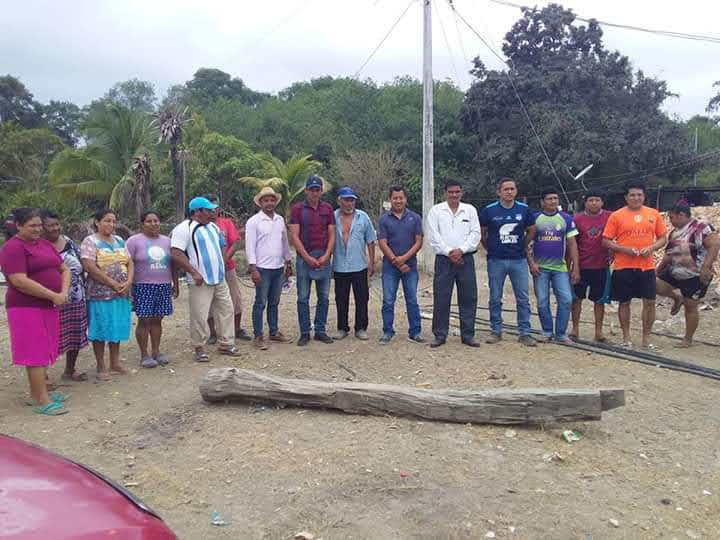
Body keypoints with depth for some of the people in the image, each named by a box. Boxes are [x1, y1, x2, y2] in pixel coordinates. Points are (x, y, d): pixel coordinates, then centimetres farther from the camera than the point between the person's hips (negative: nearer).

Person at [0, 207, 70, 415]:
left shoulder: (45, 244, 13)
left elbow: (64, 270, 14)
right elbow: (19, 281, -21)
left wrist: (64, 292, -4)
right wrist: (53, 296, -19)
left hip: (49, 306, 8)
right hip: (27, 308, -8)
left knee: (43, 351, 12)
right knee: (36, 351, -6)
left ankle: (37, 393, 22)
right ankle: (42, 401, -2)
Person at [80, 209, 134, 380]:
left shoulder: (119, 241, 13)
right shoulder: (90, 241, -6)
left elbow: (130, 263, 10)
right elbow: (89, 267, -17)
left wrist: (128, 282, -8)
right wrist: (113, 284, -17)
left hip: (121, 294, 6)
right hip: (100, 294, -6)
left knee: (117, 327, 12)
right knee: (100, 329, 2)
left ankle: (115, 362, 25)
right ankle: (101, 367, 12)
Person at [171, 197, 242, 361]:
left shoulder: (213, 227, 15)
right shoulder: (184, 228, -10)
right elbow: (175, 254, -19)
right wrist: (194, 272, -21)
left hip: (219, 279, 8)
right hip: (200, 282, -8)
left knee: (227, 310, 10)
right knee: (200, 316, -3)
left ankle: (226, 344, 21)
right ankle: (199, 349, 12)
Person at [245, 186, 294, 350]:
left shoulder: (280, 220, 11)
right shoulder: (253, 221, -7)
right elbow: (250, 246, -10)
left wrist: (288, 263, 16)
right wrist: (253, 269, -15)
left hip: (278, 268, 6)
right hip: (262, 269, -6)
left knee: (274, 303, 14)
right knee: (260, 303, -1)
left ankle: (274, 332, 23)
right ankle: (258, 336, 6)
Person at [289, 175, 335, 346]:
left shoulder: (327, 209, 7)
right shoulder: (297, 209, -1)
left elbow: (332, 235, 5)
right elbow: (294, 236, -6)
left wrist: (326, 256, -8)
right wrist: (308, 257, -12)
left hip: (324, 258, 3)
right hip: (304, 258, -3)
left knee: (324, 297, 7)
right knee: (303, 298, 2)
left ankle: (320, 331, 18)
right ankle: (304, 333, 11)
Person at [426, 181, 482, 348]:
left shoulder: (470, 210, 10)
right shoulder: (436, 210, 4)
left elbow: (475, 233, 3)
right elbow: (433, 236, -3)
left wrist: (461, 250, -11)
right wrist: (449, 252, -11)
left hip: (465, 258, 2)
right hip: (443, 259, -2)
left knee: (469, 298, 4)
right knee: (441, 298, -1)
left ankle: (467, 334, 15)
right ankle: (440, 335, 9)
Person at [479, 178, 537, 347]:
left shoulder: (524, 209, 3)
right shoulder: (489, 210, -2)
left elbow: (531, 231, 17)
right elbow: (482, 233, 10)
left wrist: (521, 246, 14)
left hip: (519, 260, 1)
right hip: (496, 261, -1)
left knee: (523, 299, 2)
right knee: (495, 299, 7)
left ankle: (524, 333, 11)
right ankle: (496, 331, 19)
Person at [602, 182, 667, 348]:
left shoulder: (654, 214, 7)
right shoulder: (616, 216, -1)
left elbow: (663, 238, 11)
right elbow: (606, 241, -2)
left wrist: (652, 248, -8)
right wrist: (625, 249, -16)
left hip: (647, 266, 2)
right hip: (623, 267, -2)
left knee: (649, 302, 1)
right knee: (624, 302, 7)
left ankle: (646, 338, 15)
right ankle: (626, 337, 21)